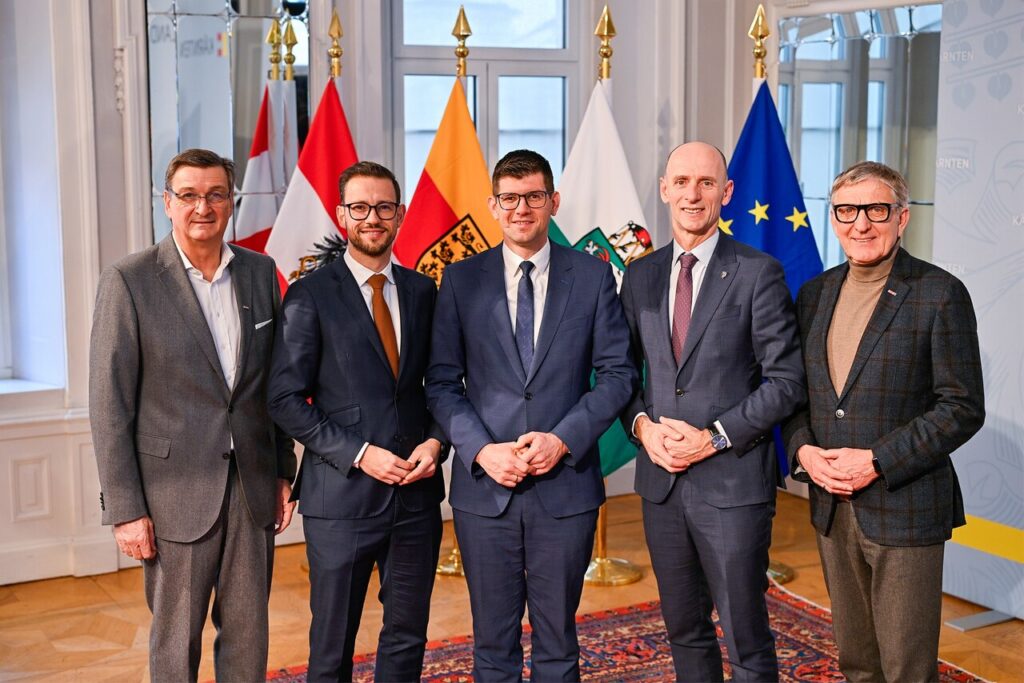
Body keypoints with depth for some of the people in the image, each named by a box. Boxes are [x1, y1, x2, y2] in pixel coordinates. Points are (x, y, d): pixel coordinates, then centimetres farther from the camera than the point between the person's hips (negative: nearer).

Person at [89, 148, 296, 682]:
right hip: (176, 492, -4)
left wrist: (283, 472, 11)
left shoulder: (260, 272, 6)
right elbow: (109, 402, -9)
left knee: (248, 636, 13)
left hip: (252, 488, 4)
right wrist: (125, 508, -11)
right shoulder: (129, 280, -8)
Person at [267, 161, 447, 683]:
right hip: (342, 496, -4)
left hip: (416, 491, 4)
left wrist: (435, 441, -5)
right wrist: (360, 455, -15)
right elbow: (285, 400, -8)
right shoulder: (310, 296, -5)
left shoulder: (422, 291, 8)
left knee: (408, 638, 15)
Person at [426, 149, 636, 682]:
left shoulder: (593, 276, 2)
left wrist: (563, 440, -12)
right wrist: (482, 450, -13)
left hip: (566, 487, 0)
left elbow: (617, 373, 0)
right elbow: (442, 382, 1)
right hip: (484, 487, 1)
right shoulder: (462, 279, 3)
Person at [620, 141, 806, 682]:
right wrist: (642, 426, -6)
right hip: (660, 479, 5)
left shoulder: (759, 273, -6)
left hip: (732, 481, -4)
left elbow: (786, 380, -8)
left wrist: (713, 437, -15)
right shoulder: (640, 276, 9)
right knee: (684, 631, 17)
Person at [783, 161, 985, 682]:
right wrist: (804, 451, -6)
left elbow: (963, 408, -11)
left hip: (905, 508, -5)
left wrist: (877, 462, -17)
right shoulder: (814, 293, 9)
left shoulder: (939, 294, -8)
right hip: (831, 506, 5)